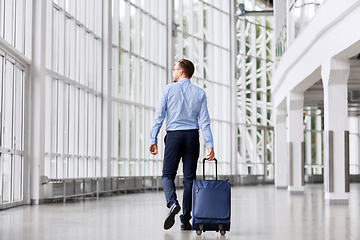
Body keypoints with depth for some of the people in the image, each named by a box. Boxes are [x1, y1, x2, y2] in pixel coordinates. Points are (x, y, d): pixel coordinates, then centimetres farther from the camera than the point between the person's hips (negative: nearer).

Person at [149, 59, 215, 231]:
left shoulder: (168, 90, 1)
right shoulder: (199, 93, 7)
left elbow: (159, 117, -3)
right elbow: (204, 121, 0)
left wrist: (153, 140, 0)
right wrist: (210, 145, -3)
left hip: (174, 135, -2)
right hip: (192, 135, 2)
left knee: (168, 174, 8)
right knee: (189, 178, 5)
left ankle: (172, 203, -21)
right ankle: (185, 220, 5)